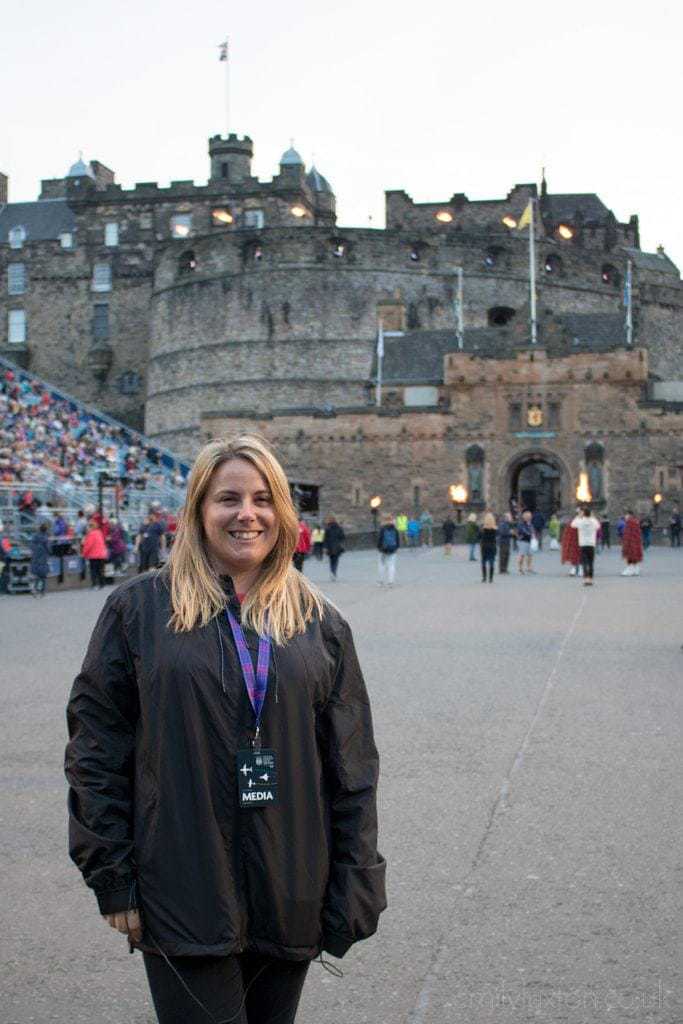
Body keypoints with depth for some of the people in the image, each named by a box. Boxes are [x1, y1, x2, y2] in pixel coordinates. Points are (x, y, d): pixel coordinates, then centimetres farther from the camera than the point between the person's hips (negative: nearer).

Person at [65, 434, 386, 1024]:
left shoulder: (318, 622, 6)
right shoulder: (139, 610, -1)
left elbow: (352, 769, 6)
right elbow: (96, 750, -1)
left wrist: (355, 889, 2)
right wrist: (113, 882, -4)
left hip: (291, 900, 3)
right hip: (183, 897, -3)